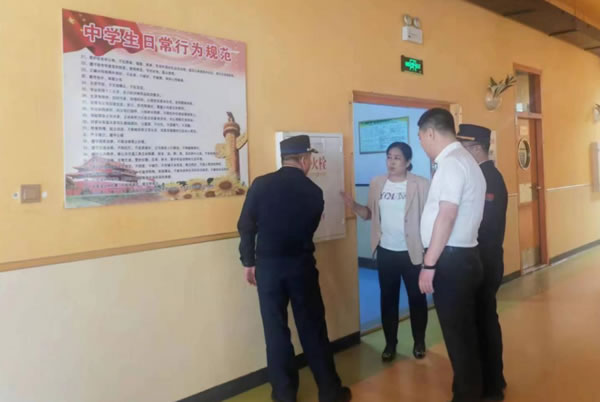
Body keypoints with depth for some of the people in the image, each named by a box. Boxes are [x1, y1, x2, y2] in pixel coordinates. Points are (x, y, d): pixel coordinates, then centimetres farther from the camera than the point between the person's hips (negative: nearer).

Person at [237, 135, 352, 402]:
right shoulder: (313, 191, -2)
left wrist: (248, 262, 4)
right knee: (312, 328, 11)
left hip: (268, 264, 0)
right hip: (301, 265, 0)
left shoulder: (261, 185, -4)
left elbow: (246, 227, -5)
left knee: (276, 330, 10)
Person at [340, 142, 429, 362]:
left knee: (417, 297, 11)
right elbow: (370, 213, 6)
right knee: (388, 298, 12)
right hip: (386, 251, 3)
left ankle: (419, 342, 30)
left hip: (412, 252, -3)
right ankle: (390, 343, 26)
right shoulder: (377, 183, 3)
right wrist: (354, 206, -12)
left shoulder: (420, 184, -9)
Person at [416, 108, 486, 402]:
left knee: (456, 332, 2)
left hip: (451, 260, -10)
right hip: (461, 257, 10)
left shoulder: (451, 163, -16)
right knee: (464, 330, 19)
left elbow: (446, 217, -23)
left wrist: (429, 264, -21)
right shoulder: (463, 160, 16)